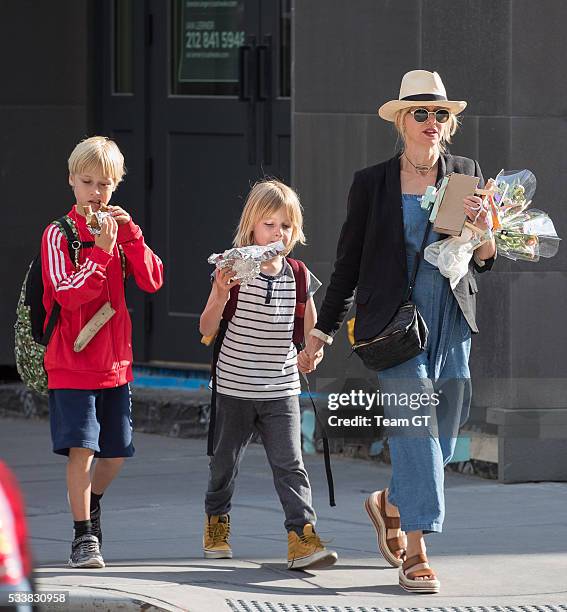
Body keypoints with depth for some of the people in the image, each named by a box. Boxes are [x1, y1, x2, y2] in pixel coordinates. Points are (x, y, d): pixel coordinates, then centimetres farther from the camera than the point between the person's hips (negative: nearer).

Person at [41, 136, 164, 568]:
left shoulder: (118, 230, 9)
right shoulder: (60, 233, -7)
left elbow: (152, 281, -2)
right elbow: (68, 294, -18)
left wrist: (131, 235, -13)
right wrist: (102, 252, -25)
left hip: (116, 361, 5)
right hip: (72, 364, -5)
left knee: (117, 451, 11)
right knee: (82, 447, -12)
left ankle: (92, 504, 38)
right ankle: (84, 538, -4)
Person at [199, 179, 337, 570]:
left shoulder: (298, 275, 4)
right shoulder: (235, 269, -8)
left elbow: (309, 329, 19)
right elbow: (207, 329, -8)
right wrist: (221, 295, -23)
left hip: (281, 389, 2)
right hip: (236, 387, -2)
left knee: (290, 463, -8)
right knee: (226, 461, 13)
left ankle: (303, 536, -13)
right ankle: (217, 523, 36)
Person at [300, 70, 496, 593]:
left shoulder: (466, 175, 9)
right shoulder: (372, 183, 2)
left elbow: (483, 262, 12)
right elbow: (348, 263, 8)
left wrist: (485, 232, -11)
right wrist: (322, 331, 10)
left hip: (451, 320, 4)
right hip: (394, 319, -4)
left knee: (442, 438, 8)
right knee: (414, 425, -15)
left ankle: (390, 504, 37)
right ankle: (416, 550, -13)